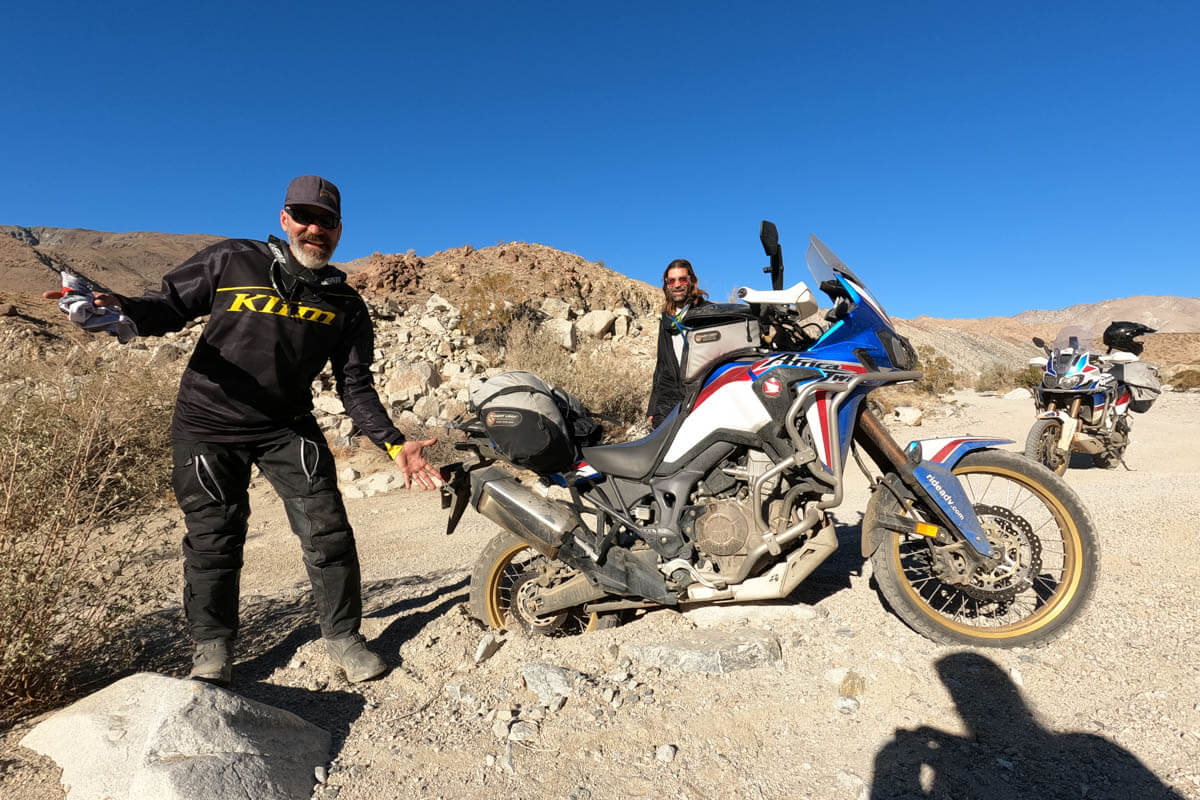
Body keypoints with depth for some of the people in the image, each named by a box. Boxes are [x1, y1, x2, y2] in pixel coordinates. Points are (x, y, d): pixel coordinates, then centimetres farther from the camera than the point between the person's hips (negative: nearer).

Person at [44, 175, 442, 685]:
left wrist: (394, 444, -11)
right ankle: (213, 648, 25)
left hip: (287, 428, 1)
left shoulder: (346, 305, 2)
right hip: (208, 423, -1)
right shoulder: (231, 262, -2)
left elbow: (355, 385, 0)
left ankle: (343, 637, 11)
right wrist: (121, 308, -22)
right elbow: (170, 306, 3)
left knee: (327, 531, -6)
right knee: (213, 538, 5)